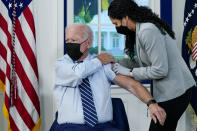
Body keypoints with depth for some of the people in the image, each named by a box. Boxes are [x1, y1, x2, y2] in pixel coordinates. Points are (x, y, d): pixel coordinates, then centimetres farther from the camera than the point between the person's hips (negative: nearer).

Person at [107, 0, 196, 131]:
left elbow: (160, 70, -21)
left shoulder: (147, 31, -20)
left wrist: (130, 72, -13)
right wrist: (115, 61, 6)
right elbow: (143, 61, 11)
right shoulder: (142, 28, 10)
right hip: (174, 90, 10)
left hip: (174, 92, -10)